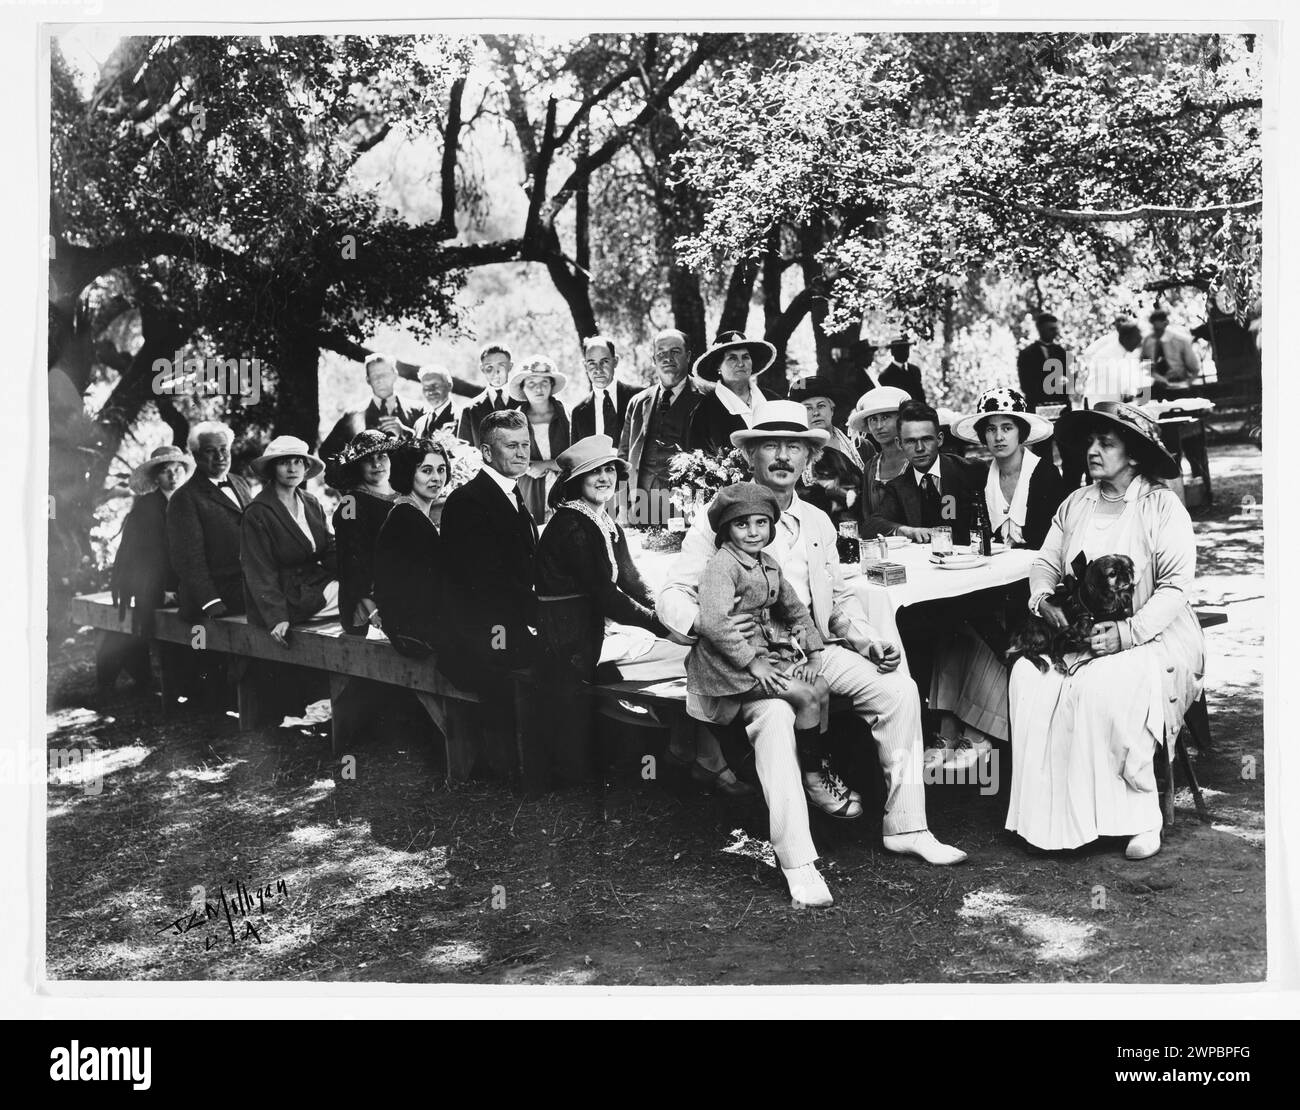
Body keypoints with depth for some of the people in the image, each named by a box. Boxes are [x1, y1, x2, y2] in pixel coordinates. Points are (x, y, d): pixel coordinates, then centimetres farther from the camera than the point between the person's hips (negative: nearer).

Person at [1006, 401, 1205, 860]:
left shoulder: (1161, 505, -4)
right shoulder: (1075, 504, 13)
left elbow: (1176, 585, -12)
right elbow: (1046, 562, 12)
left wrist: (1129, 632, -24)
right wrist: (1045, 601, -12)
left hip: (1152, 635, -5)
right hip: (1078, 634, 5)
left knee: (1104, 685, -34)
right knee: (1029, 677, -23)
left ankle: (1142, 816, -19)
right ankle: (1052, 813, -19)